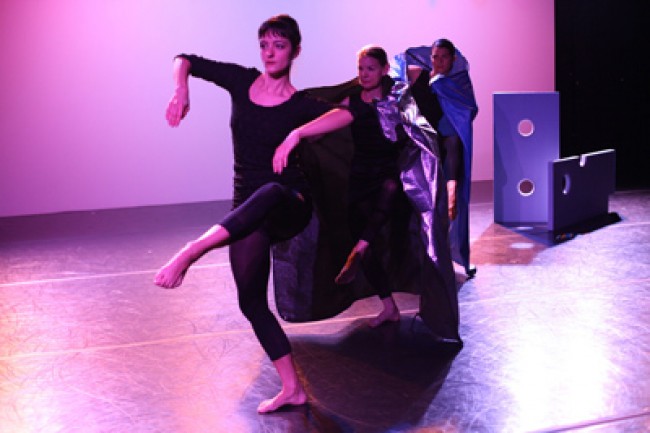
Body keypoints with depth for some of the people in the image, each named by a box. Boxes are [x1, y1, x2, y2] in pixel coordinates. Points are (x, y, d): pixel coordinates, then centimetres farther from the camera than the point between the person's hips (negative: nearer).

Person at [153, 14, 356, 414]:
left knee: (271, 192, -43)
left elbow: (348, 112, -27)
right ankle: (292, 390, 15)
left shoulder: (300, 105, -7)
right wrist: (182, 89, -9)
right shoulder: (242, 81, 4)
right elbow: (186, 60, 12)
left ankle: (190, 252, -58)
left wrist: (296, 134, -38)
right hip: (247, 212, 5)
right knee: (252, 303, 4)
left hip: (290, 205, -5)